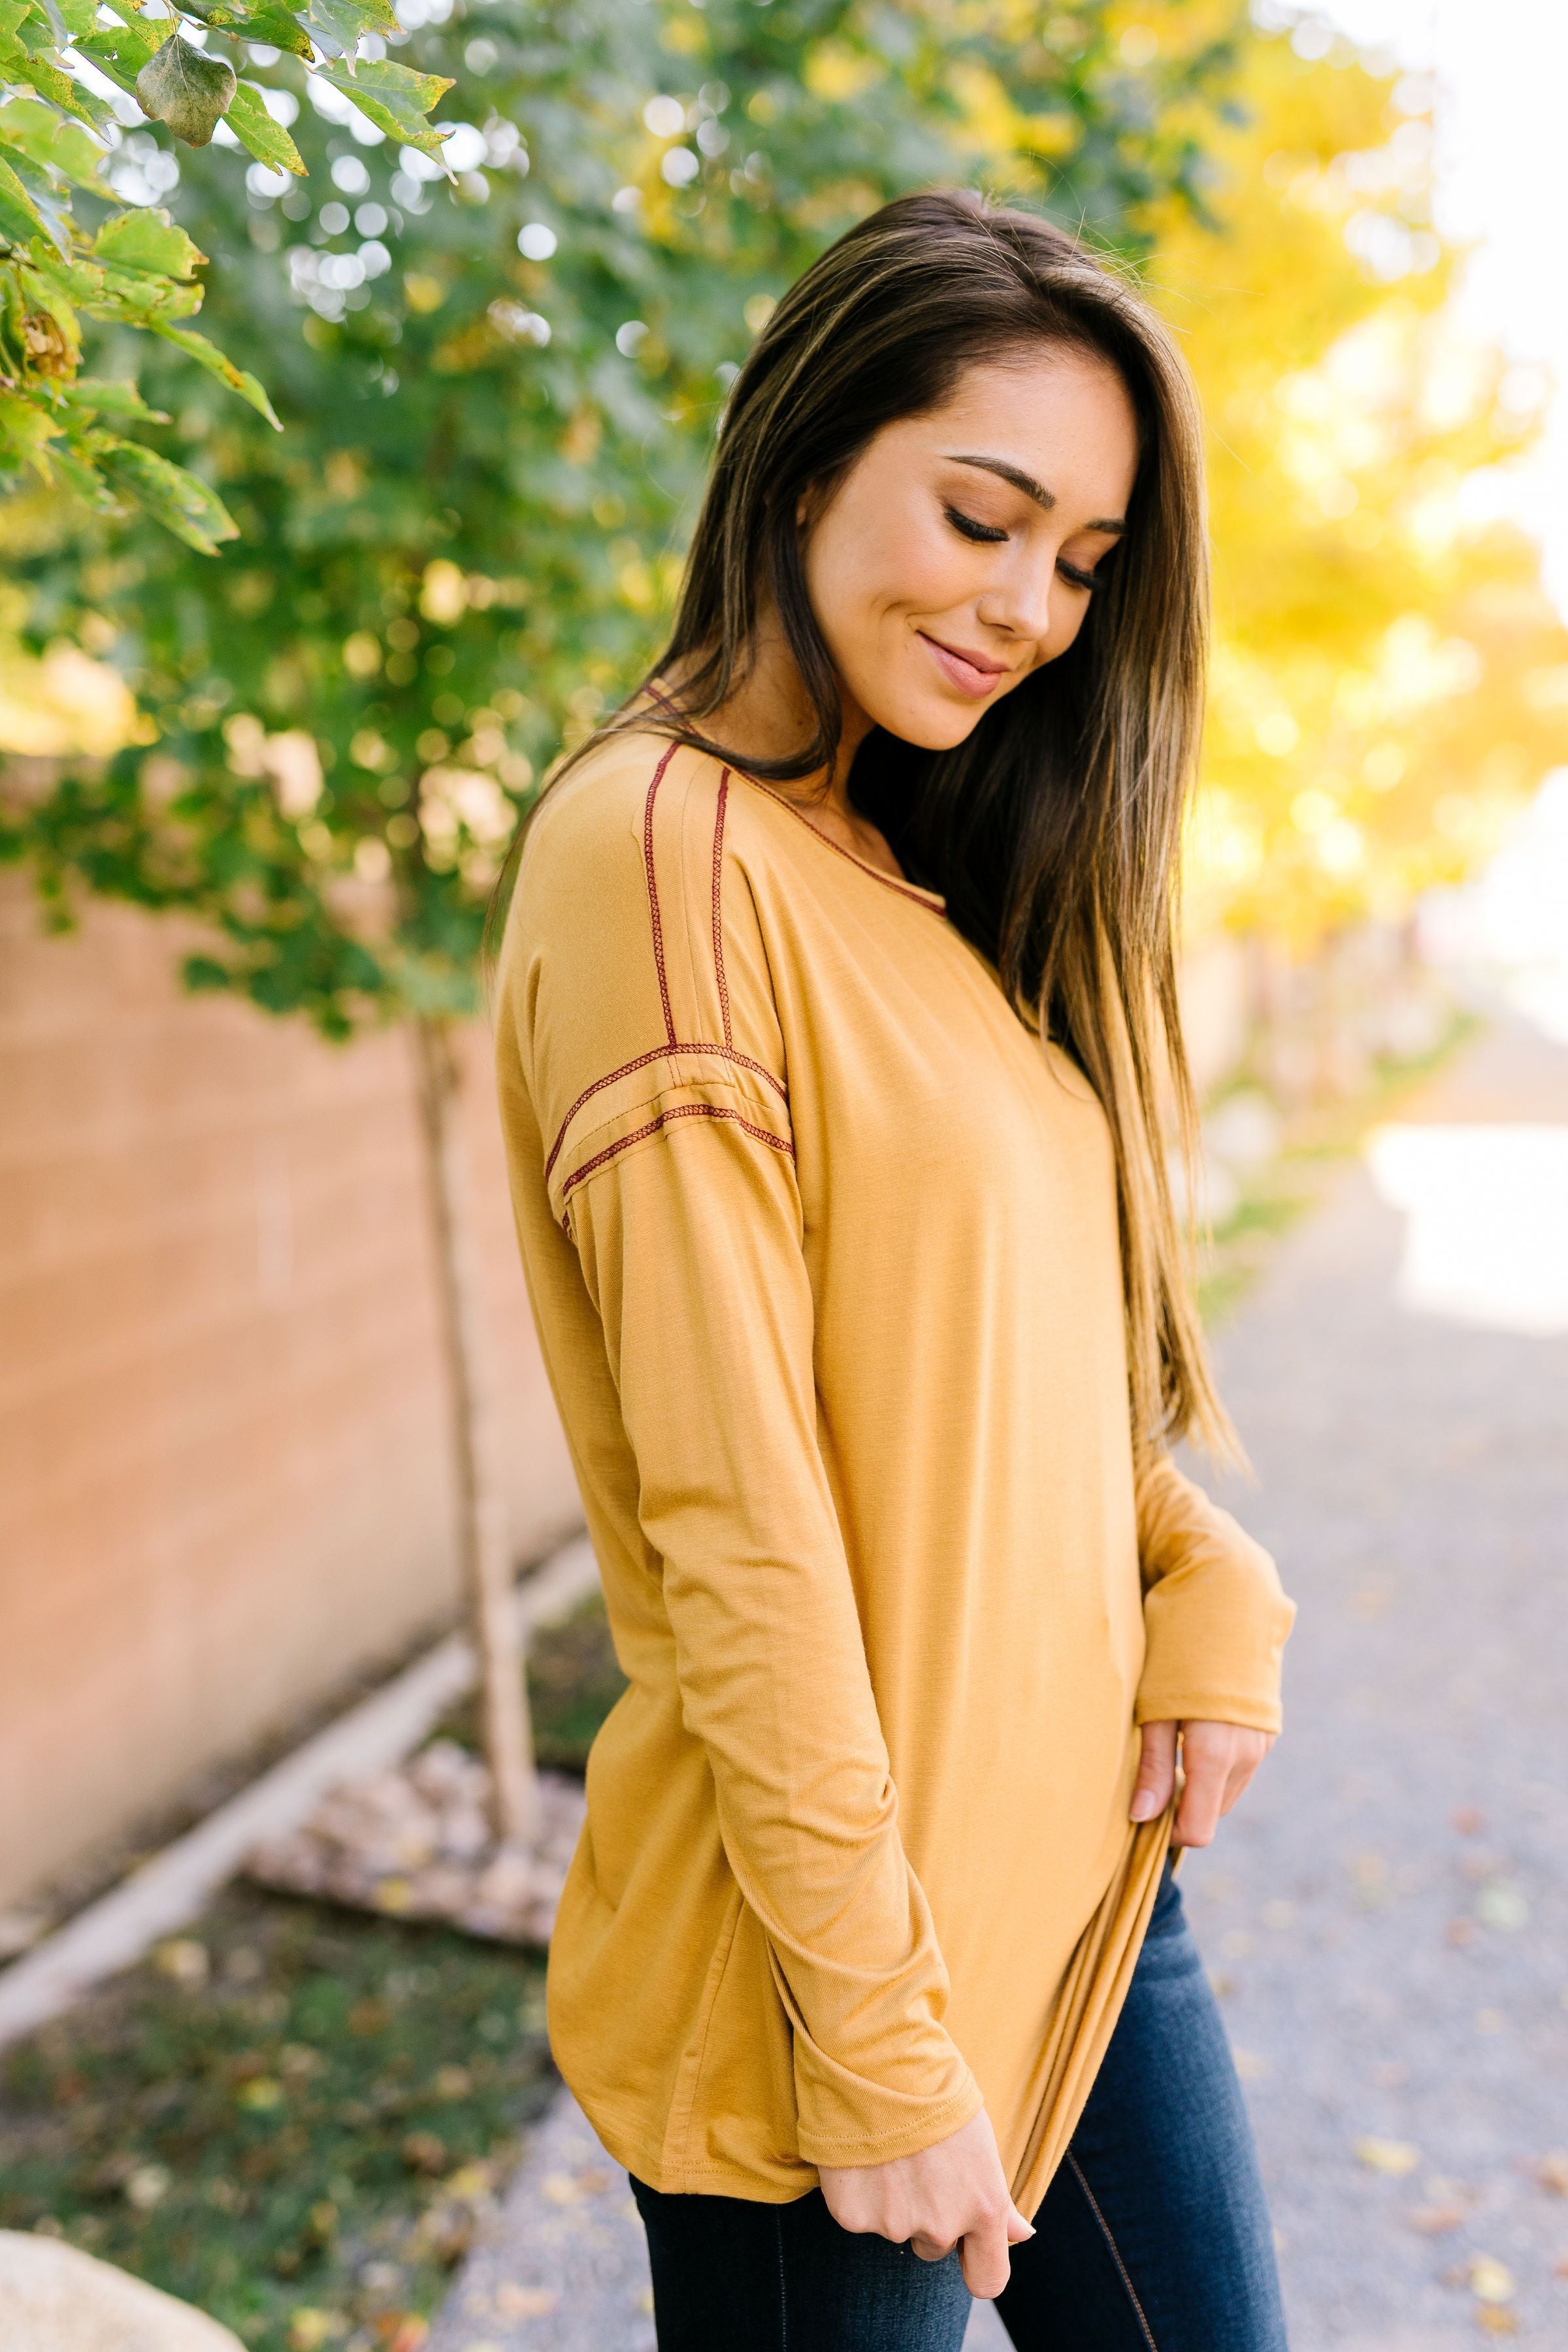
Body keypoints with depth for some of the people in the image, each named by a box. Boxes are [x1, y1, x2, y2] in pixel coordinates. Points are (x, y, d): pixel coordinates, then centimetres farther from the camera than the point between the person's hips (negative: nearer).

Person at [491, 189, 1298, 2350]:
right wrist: (881, 2045, -17)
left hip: (1087, 1854, 8)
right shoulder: (662, 846, -18)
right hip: (844, 1938, -8)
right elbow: (732, 1512, -20)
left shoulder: (930, 875, 9)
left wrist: (1208, 1595, -3)